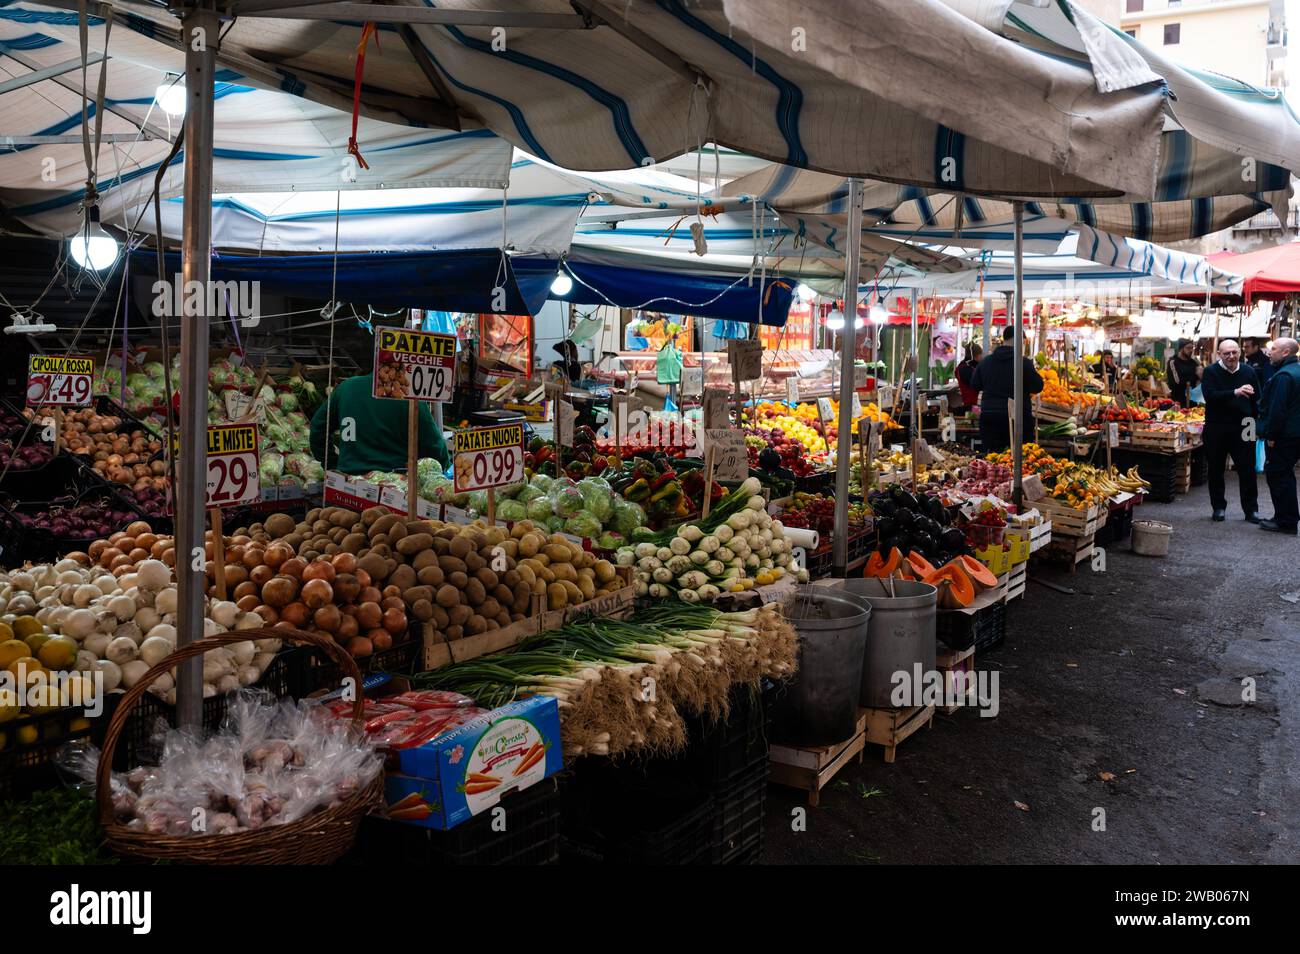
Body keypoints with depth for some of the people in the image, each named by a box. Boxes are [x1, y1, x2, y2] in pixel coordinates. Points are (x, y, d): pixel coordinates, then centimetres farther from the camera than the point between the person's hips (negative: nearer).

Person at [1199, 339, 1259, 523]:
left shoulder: (1248, 371, 5)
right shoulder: (1211, 372, -4)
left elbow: (1256, 400, 9)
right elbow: (1209, 395, -20)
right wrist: (1235, 392, -32)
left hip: (1242, 428, 1)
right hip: (1216, 429, -1)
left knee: (1247, 470, 2)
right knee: (1216, 471, 8)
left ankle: (1251, 509, 11)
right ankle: (1218, 507, 20)